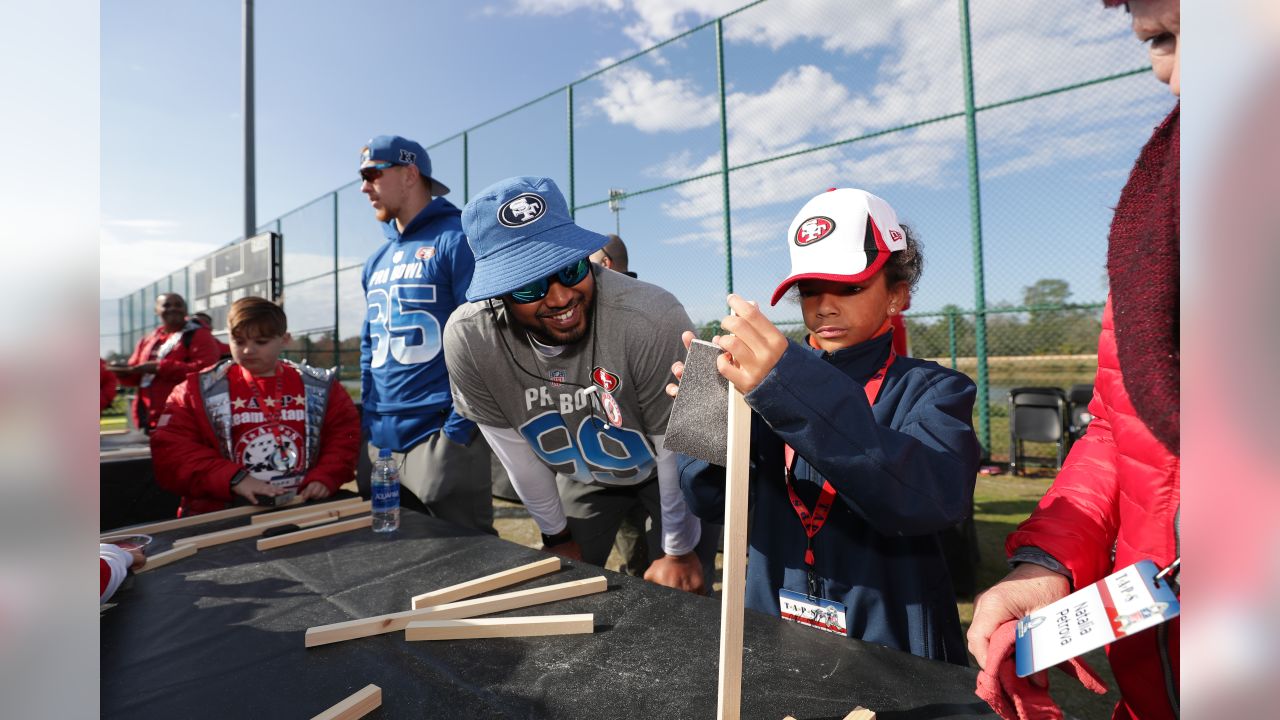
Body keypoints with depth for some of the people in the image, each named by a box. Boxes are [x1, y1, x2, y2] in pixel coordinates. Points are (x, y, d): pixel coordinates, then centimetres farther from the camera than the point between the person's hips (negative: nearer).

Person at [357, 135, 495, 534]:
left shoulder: (455, 239, -8)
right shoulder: (377, 260, 16)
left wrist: (458, 428, -17)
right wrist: (370, 420, 13)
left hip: (440, 433, -8)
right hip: (380, 439, 8)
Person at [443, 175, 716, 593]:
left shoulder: (652, 319, -38)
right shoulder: (468, 340, -25)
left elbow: (679, 450, -24)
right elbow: (516, 449, -10)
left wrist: (680, 552, -9)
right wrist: (557, 535, 2)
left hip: (668, 473, -2)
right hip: (581, 474, 3)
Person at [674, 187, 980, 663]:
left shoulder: (934, 390, -3)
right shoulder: (776, 378, 2)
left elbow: (934, 498, -24)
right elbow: (716, 503, -3)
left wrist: (796, 390, -34)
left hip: (891, 647, 0)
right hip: (772, 634, 1)